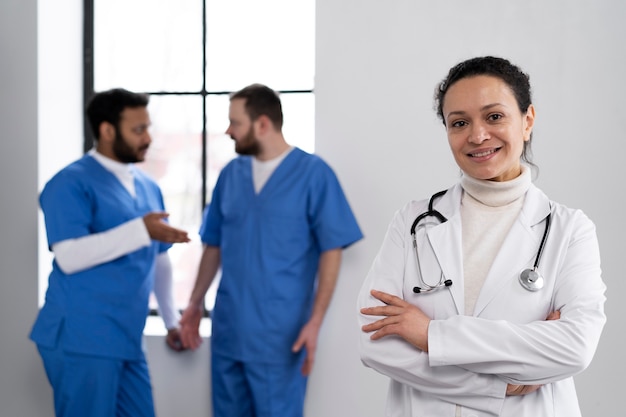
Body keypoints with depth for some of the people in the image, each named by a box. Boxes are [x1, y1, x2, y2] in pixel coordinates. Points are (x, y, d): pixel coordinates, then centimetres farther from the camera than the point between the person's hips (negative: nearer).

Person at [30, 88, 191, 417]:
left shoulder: (148, 187, 14)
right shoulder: (71, 183, -10)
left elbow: (159, 258, 21)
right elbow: (69, 256, -22)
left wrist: (171, 320, 19)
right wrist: (140, 230, -25)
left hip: (126, 339, 7)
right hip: (81, 340, -7)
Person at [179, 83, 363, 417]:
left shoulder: (313, 173, -8)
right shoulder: (230, 174, 7)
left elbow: (331, 251, -9)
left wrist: (315, 321, -15)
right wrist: (195, 303, 12)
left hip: (280, 334, -5)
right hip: (228, 329, 5)